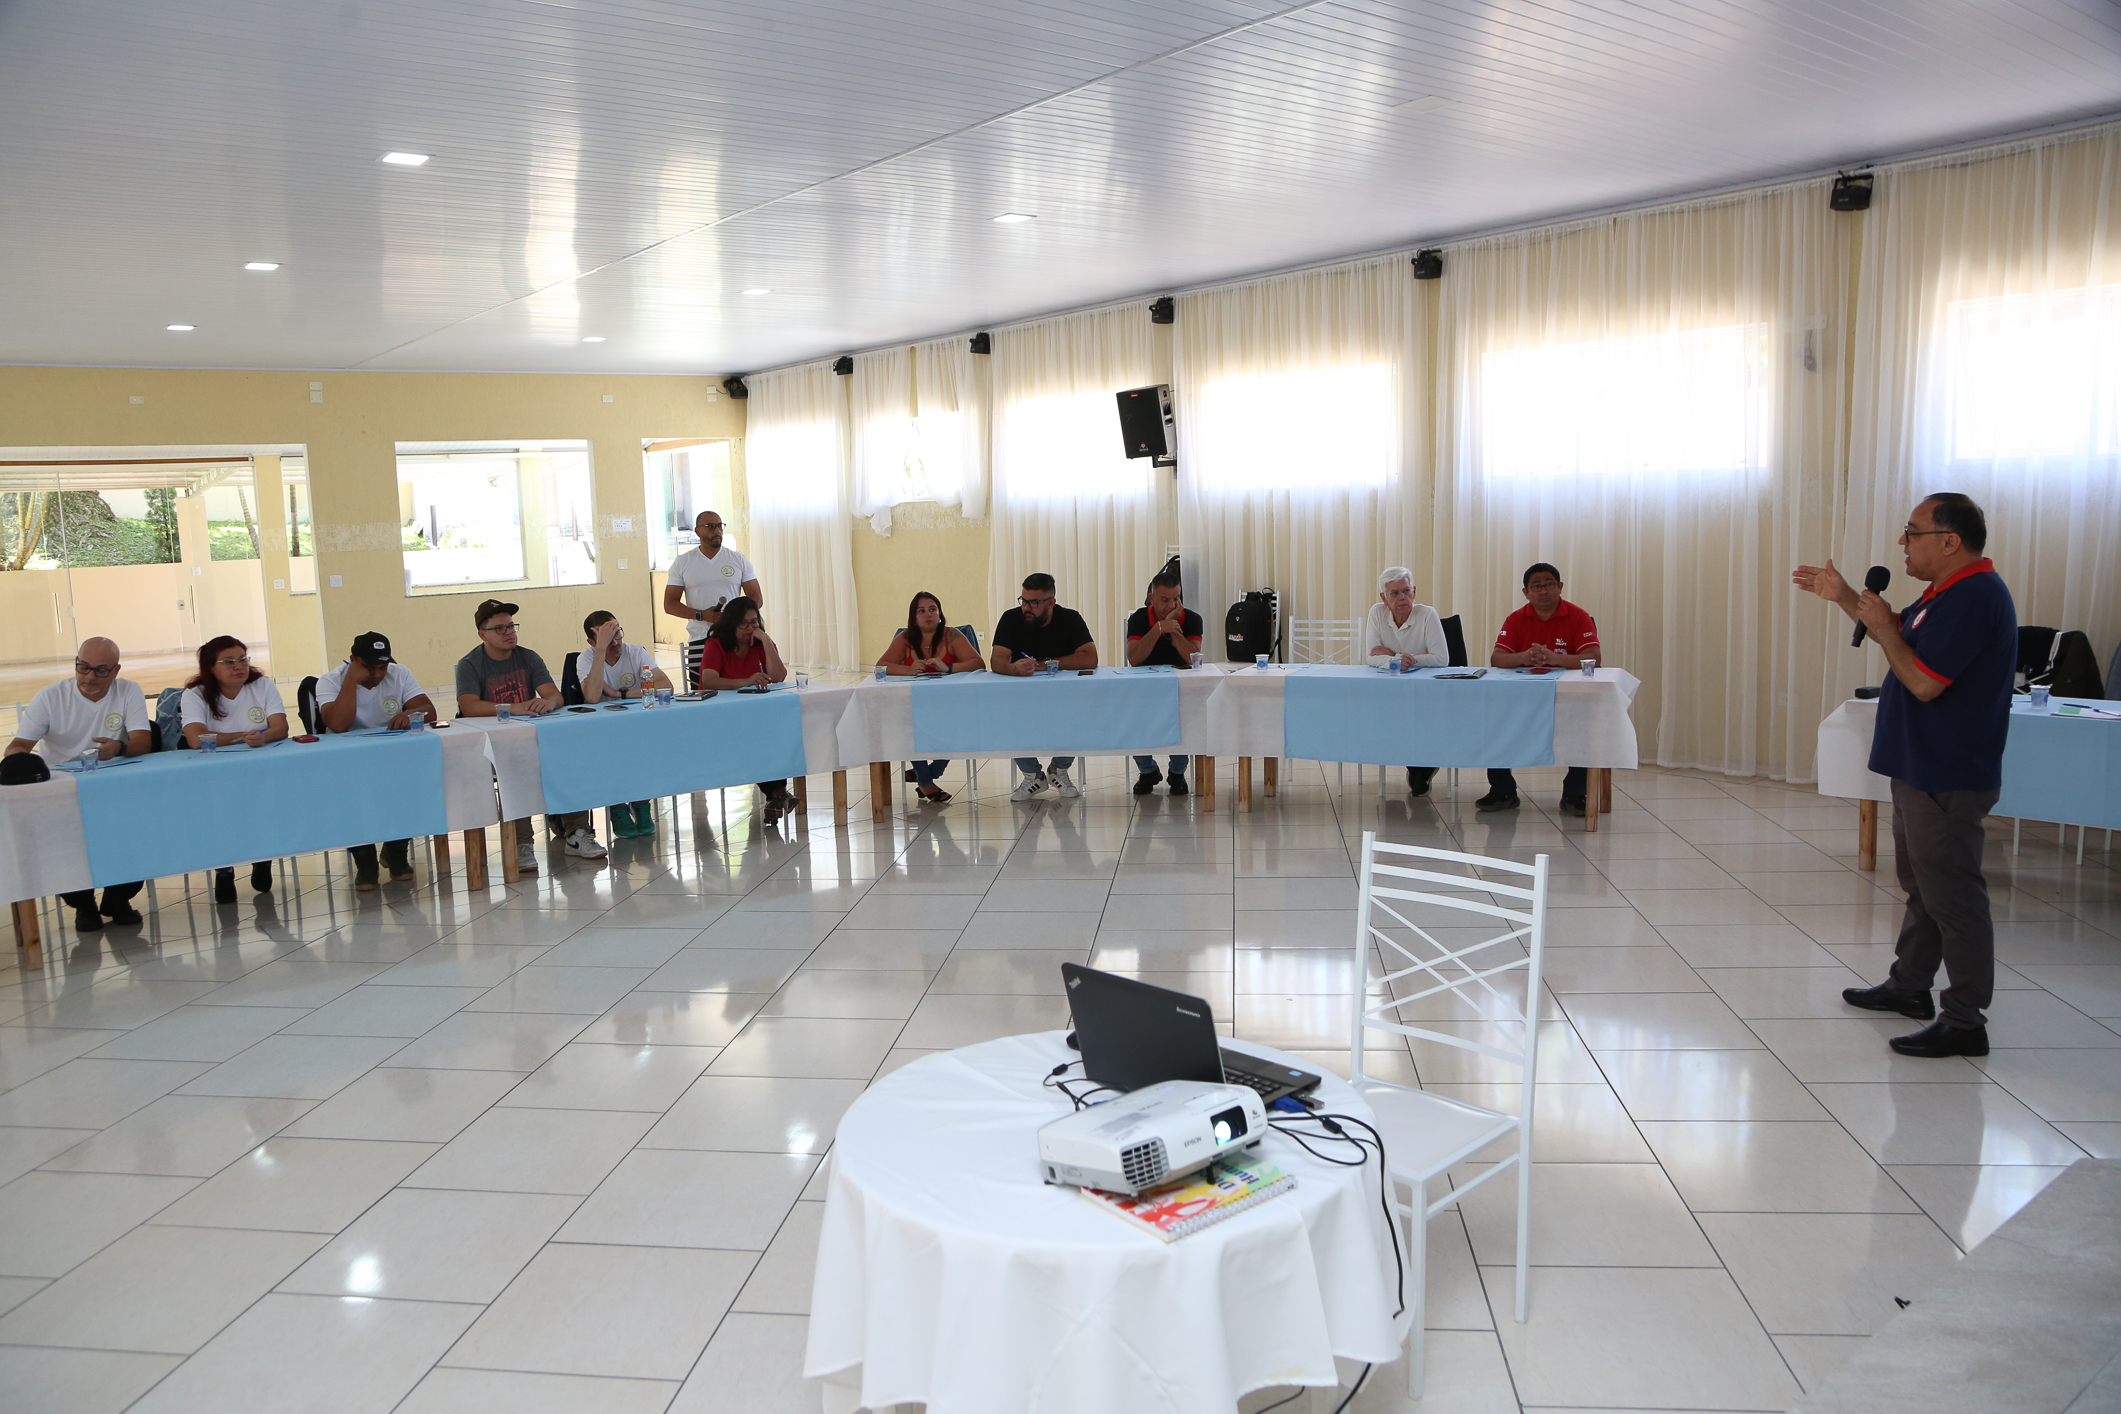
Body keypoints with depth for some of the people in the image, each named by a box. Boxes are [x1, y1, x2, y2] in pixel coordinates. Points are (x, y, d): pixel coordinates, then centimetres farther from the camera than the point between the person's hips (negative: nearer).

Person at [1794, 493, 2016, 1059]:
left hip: (1947, 778, -11)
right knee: (1922, 884, 21)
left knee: (1952, 895, -4)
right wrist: (1846, 598, 20)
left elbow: (1922, 681, -27)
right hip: (1923, 769, 11)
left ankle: (1965, 1022, 3)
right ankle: (1909, 985, 34)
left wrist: (1883, 626, -14)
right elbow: (1905, 637, 26)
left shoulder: (1975, 598, -22)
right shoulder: (1952, 591, 10)